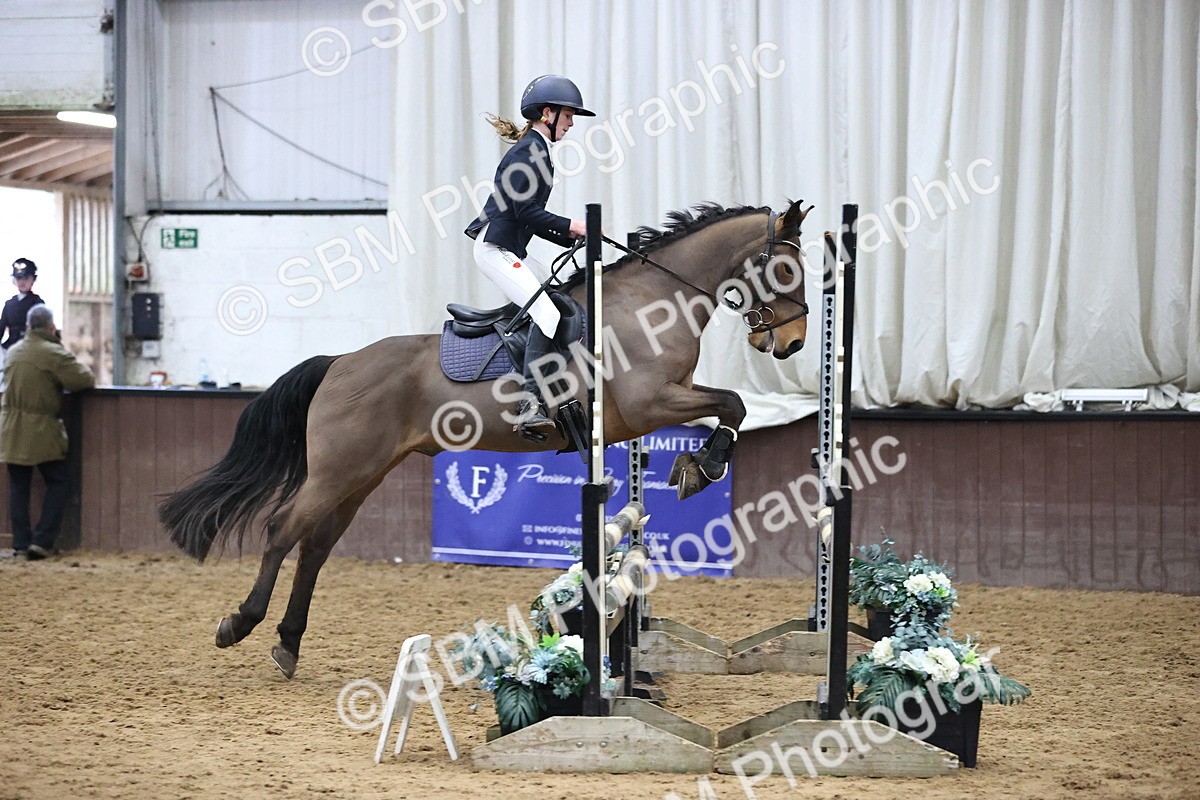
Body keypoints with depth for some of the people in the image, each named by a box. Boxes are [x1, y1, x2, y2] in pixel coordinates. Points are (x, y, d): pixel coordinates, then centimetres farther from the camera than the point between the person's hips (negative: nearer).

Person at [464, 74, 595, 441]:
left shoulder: (536, 149, 19)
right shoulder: (531, 150, -13)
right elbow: (525, 211, -20)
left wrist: (572, 237, 13)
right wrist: (571, 226, -14)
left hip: (512, 249, 11)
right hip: (496, 248, -11)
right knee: (546, 311, -22)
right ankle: (531, 406, -29)